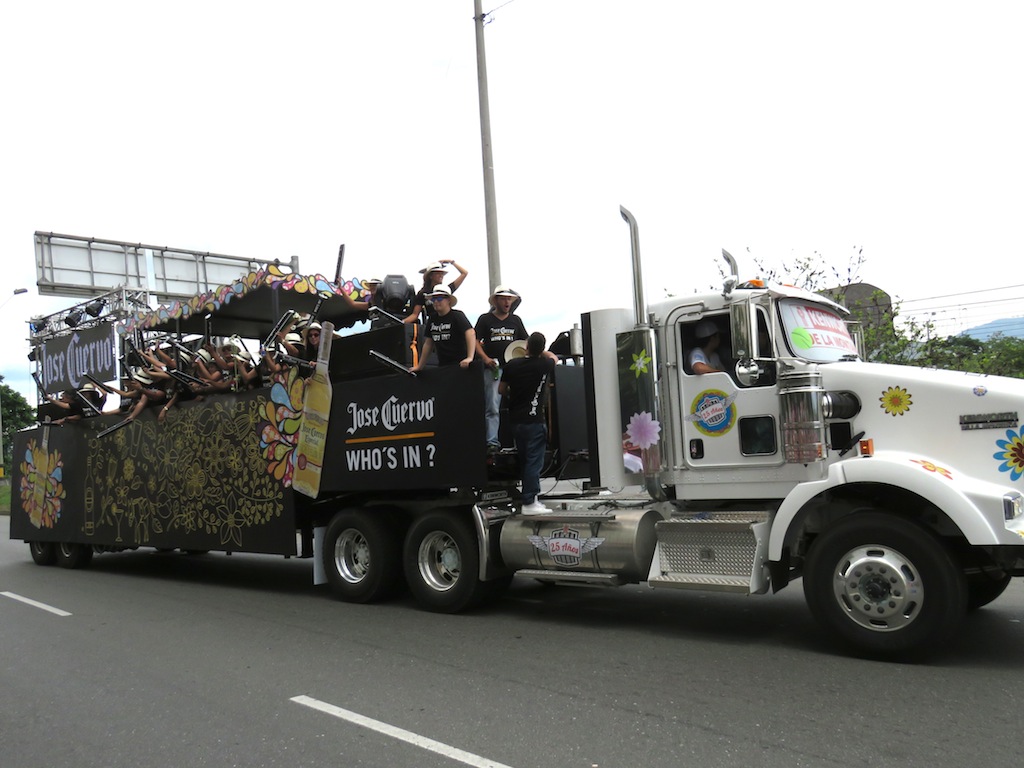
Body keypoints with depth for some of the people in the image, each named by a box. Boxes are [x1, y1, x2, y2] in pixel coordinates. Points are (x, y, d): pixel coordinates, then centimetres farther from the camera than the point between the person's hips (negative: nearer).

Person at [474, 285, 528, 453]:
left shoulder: (515, 320, 14)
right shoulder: (485, 319, 5)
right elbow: (475, 341, 2)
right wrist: (485, 358, -13)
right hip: (493, 368, -3)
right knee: (492, 408, -6)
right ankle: (492, 442, -5)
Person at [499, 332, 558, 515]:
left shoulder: (512, 365, 2)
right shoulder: (545, 365, -4)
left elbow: (502, 389, 13)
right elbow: (553, 357, 20)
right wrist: (539, 350, 34)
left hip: (516, 419, 5)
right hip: (535, 419, -5)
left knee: (525, 461, 12)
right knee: (534, 461, -4)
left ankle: (529, 499, 18)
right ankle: (529, 503, -6)